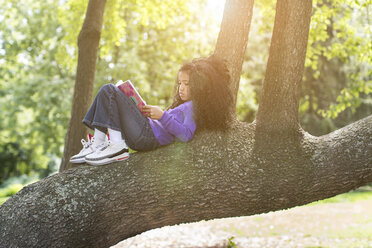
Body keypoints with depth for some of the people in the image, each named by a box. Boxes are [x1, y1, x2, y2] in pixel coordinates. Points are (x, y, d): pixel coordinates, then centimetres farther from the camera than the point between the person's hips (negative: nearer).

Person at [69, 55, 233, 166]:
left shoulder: (195, 105, -4)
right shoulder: (186, 105, 28)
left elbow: (186, 135, -21)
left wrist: (162, 116, -19)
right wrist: (149, 113, 13)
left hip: (147, 136, -11)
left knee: (109, 91, -12)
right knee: (106, 95, 19)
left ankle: (116, 145, -20)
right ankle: (97, 143, 0)